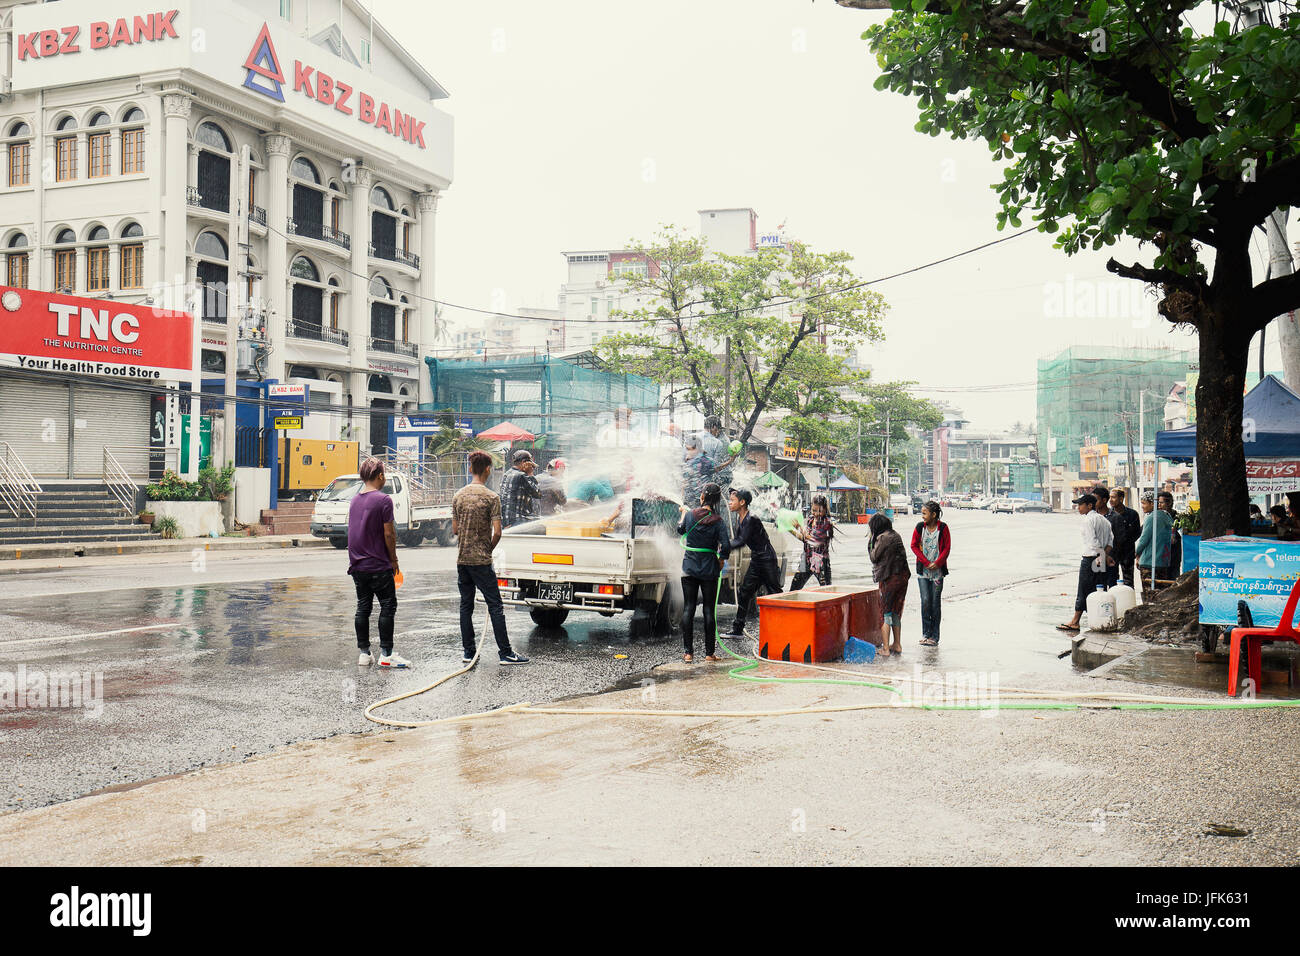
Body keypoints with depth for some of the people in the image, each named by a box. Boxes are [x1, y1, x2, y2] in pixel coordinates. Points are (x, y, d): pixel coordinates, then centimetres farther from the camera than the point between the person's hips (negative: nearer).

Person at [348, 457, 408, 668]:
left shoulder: (354, 500, 10)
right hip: (379, 565, -7)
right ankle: (386, 654, -1)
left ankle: (364, 654, 12)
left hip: (357, 565, 7)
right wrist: (394, 559, -2)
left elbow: (354, 531, 15)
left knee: (363, 607, 10)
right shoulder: (383, 500, -12)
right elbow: (389, 534, -14)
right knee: (388, 606, 1)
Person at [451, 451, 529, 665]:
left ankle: (468, 652, 14)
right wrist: (489, 549, 5)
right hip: (481, 560, -5)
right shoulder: (491, 497, -10)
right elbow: (497, 532, -13)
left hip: (462, 559, 5)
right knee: (495, 606, -1)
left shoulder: (458, 496, 6)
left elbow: (455, 530, 10)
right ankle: (505, 653, 0)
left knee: (466, 606, 11)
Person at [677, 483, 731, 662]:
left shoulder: (690, 515, -3)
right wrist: (720, 561, 4)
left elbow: (680, 530, 17)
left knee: (688, 609, 6)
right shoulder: (718, 521, -8)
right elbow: (725, 547, -15)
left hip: (689, 568, 1)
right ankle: (709, 653, 7)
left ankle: (688, 652, 5)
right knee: (709, 610, 6)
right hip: (709, 570, -1)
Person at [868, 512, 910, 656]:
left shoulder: (883, 538, -14)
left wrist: (872, 541, 2)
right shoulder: (895, 535, 11)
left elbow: (874, 557, -8)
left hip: (889, 579, -8)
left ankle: (885, 648, -4)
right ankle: (897, 645, 24)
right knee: (896, 612, 18)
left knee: (885, 613, -2)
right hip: (902, 576, 8)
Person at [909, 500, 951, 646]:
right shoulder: (920, 527, 1)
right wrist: (926, 562, -6)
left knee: (935, 602, 1)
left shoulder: (943, 528, -4)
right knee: (925, 600, -5)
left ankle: (934, 636, 7)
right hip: (923, 570, 1)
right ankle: (926, 633, 3)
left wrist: (937, 563, -13)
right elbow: (914, 546, 3)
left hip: (938, 570, -1)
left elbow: (947, 548, -1)